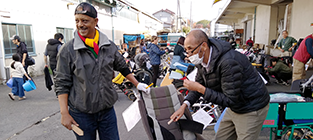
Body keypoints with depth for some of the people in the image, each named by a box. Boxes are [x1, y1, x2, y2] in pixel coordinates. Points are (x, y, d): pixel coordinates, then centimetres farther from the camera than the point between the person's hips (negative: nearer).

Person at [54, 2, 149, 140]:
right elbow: (62, 84, -5)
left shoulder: (109, 46, 1)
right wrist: (64, 113, -9)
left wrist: (137, 84, 14)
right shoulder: (67, 50, -8)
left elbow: (123, 68, 14)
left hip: (107, 110, 3)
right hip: (81, 113, -2)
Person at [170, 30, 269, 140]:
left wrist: (200, 89, -32)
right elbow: (199, 83, 8)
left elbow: (230, 101, -30)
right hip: (234, 107, 8)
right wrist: (184, 105, -4)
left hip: (252, 109, -8)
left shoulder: (228, 63, -34)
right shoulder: (202, 60, -6)